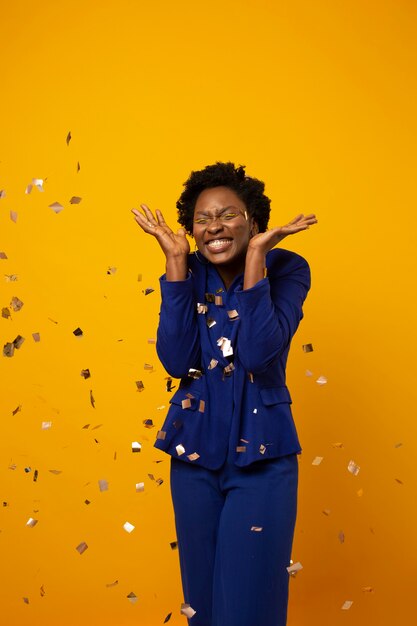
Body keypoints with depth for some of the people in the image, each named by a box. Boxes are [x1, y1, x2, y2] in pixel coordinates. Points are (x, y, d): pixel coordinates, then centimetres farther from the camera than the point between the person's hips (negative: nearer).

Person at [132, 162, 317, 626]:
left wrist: (255, 256, -24)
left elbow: (259, 352, -24)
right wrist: (176, 260, -17)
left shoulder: (286, 268, -9)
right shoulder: (189, 272, -1)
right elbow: (176, 361, -15)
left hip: (261, 455, -3)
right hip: (195, 451, 3)